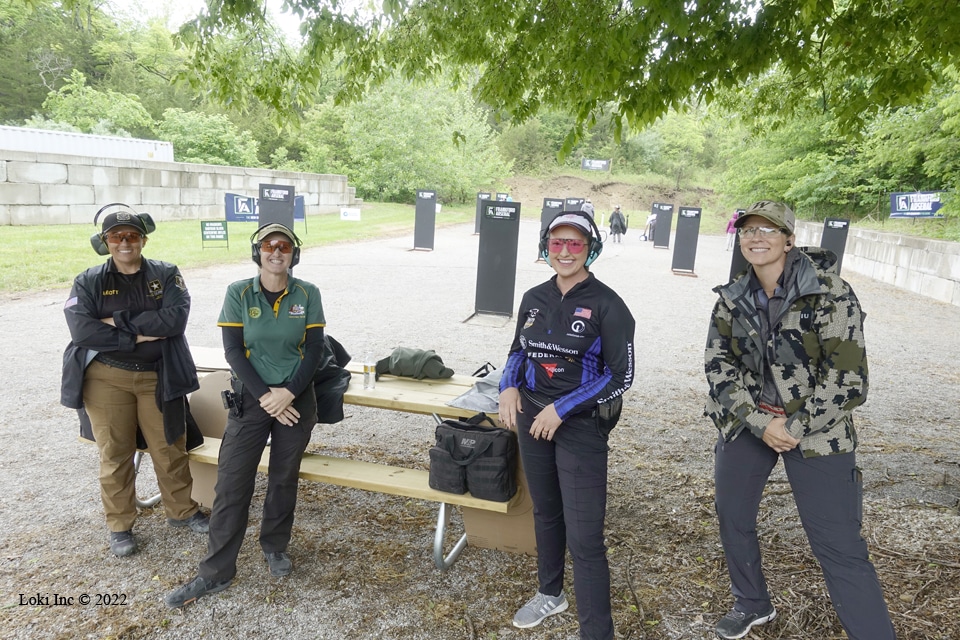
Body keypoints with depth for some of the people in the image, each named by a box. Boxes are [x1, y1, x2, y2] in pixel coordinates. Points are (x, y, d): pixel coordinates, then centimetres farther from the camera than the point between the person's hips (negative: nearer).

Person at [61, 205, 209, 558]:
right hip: (107, 379, 0)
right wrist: (139, 334, -18)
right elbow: (81, 329, -15)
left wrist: (119, 322, -17)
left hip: (158, 377, 0)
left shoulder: (166, 275, 1)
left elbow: (176, 318, -16)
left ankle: (182, 510, 29)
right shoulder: (88, 282, 1)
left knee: (170, 449, 10)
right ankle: (120, 525, 26)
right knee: (115, 453, 9)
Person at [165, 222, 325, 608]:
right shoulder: (238, 293, -4)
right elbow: (233, 350, -7)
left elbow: (314, 349, -3)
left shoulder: (307, 294, -2)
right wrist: (265, 396, -14)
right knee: (231, 484, 0)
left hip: (297, 399, 1)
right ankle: (216, 572, 13)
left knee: (284, 479, 13)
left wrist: (288, 392, -15)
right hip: (250, 399, 0)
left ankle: (275, 546, 35)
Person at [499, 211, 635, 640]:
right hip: (532, 419, 6)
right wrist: (508, 387, -5)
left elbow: (620, 376, -13)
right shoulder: (534, 298, 3)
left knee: (584, 537, -5)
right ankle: (550, 593, 44)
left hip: (581, 427, -5)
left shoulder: (606, 305, -12)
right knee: (545, 511, 22)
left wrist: (562, 409, -18)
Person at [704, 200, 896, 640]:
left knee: (838, 545, -5)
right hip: (748, 420, 5)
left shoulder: (830, 293, -16)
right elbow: (718, 364, -3)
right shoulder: (732, 299, -2)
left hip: (816, 429, -5)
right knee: (732, 518, 16)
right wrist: (761, 422, -14)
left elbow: (847, 377, -17)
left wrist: (794, 428, -15)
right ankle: (753, 605, 40)